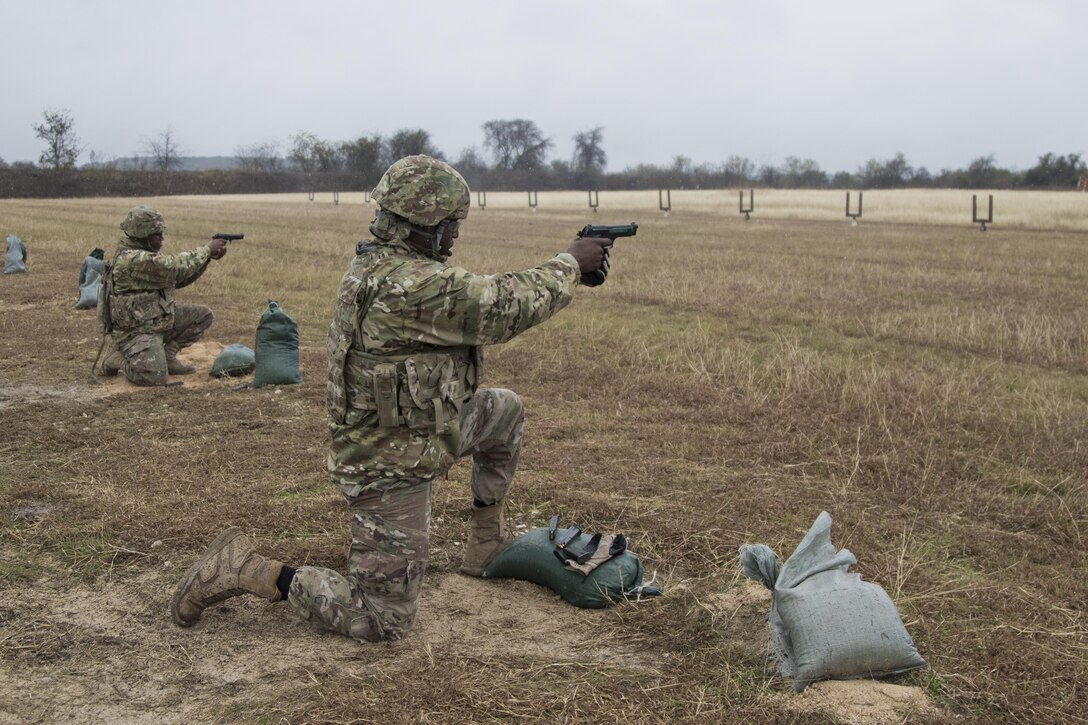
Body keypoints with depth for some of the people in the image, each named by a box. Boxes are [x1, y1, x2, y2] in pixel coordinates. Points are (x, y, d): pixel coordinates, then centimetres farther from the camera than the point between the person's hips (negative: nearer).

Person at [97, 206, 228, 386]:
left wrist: (208, 256, -1)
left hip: (159, 321, 10)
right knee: (155, 377, -28)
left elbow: (178, 279, 11)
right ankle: (119, 359, 3)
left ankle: (167, 356, 9)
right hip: (136, 331, -10)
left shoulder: (148, 255, 8)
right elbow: (176, 267, -26)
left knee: (203, 314, 5)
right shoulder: (132, 260, -24)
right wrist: (207, 249, -13)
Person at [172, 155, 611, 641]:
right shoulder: (410, 286, -29)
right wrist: (571, 265, -6)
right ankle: (246, 570, 0)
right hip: (390, 470, -10)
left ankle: (486, 542, 34)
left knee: (505, 410, 24)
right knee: (383, 620, -2)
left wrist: (558, 270, 8)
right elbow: (505, 307, -23)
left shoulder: (377, 263, 2)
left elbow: (477, 299, 12)